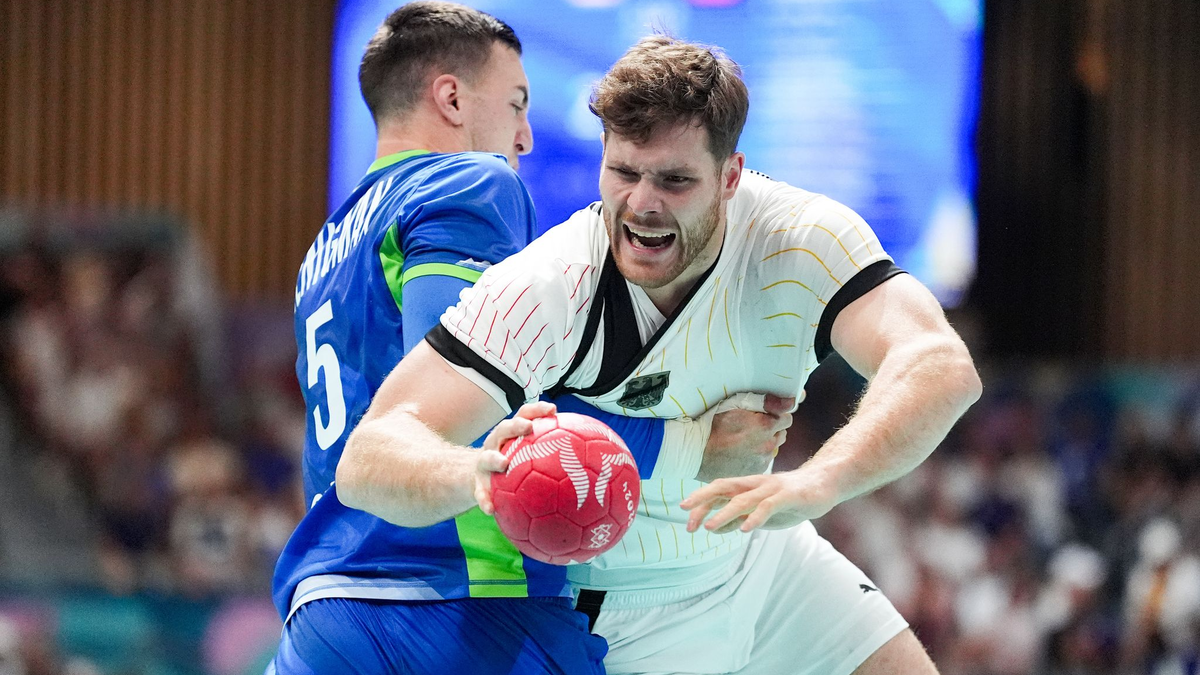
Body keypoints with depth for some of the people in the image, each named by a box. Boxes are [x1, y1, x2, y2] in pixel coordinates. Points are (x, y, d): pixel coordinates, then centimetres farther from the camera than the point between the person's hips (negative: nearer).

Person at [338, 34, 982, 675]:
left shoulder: (805, 240, -24)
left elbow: (943, 367, -41)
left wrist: (815, 482, -62)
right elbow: (366, 461, -41)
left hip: (760, 558, 5)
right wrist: (473, 473, -66)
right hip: (621, 618, -5)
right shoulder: (543, 292, -32)